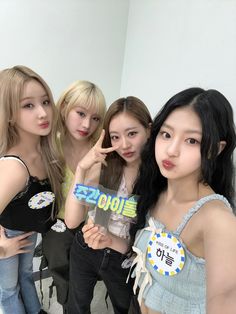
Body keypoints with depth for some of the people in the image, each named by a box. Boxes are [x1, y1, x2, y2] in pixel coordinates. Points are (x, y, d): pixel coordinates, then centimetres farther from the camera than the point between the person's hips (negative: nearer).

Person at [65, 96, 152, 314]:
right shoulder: (103, 166, -15)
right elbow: (72, 221, -20)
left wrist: (112, 240, -30)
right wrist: (82, 168, -29)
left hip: (124, 262, -2)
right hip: (84, 250, 2)